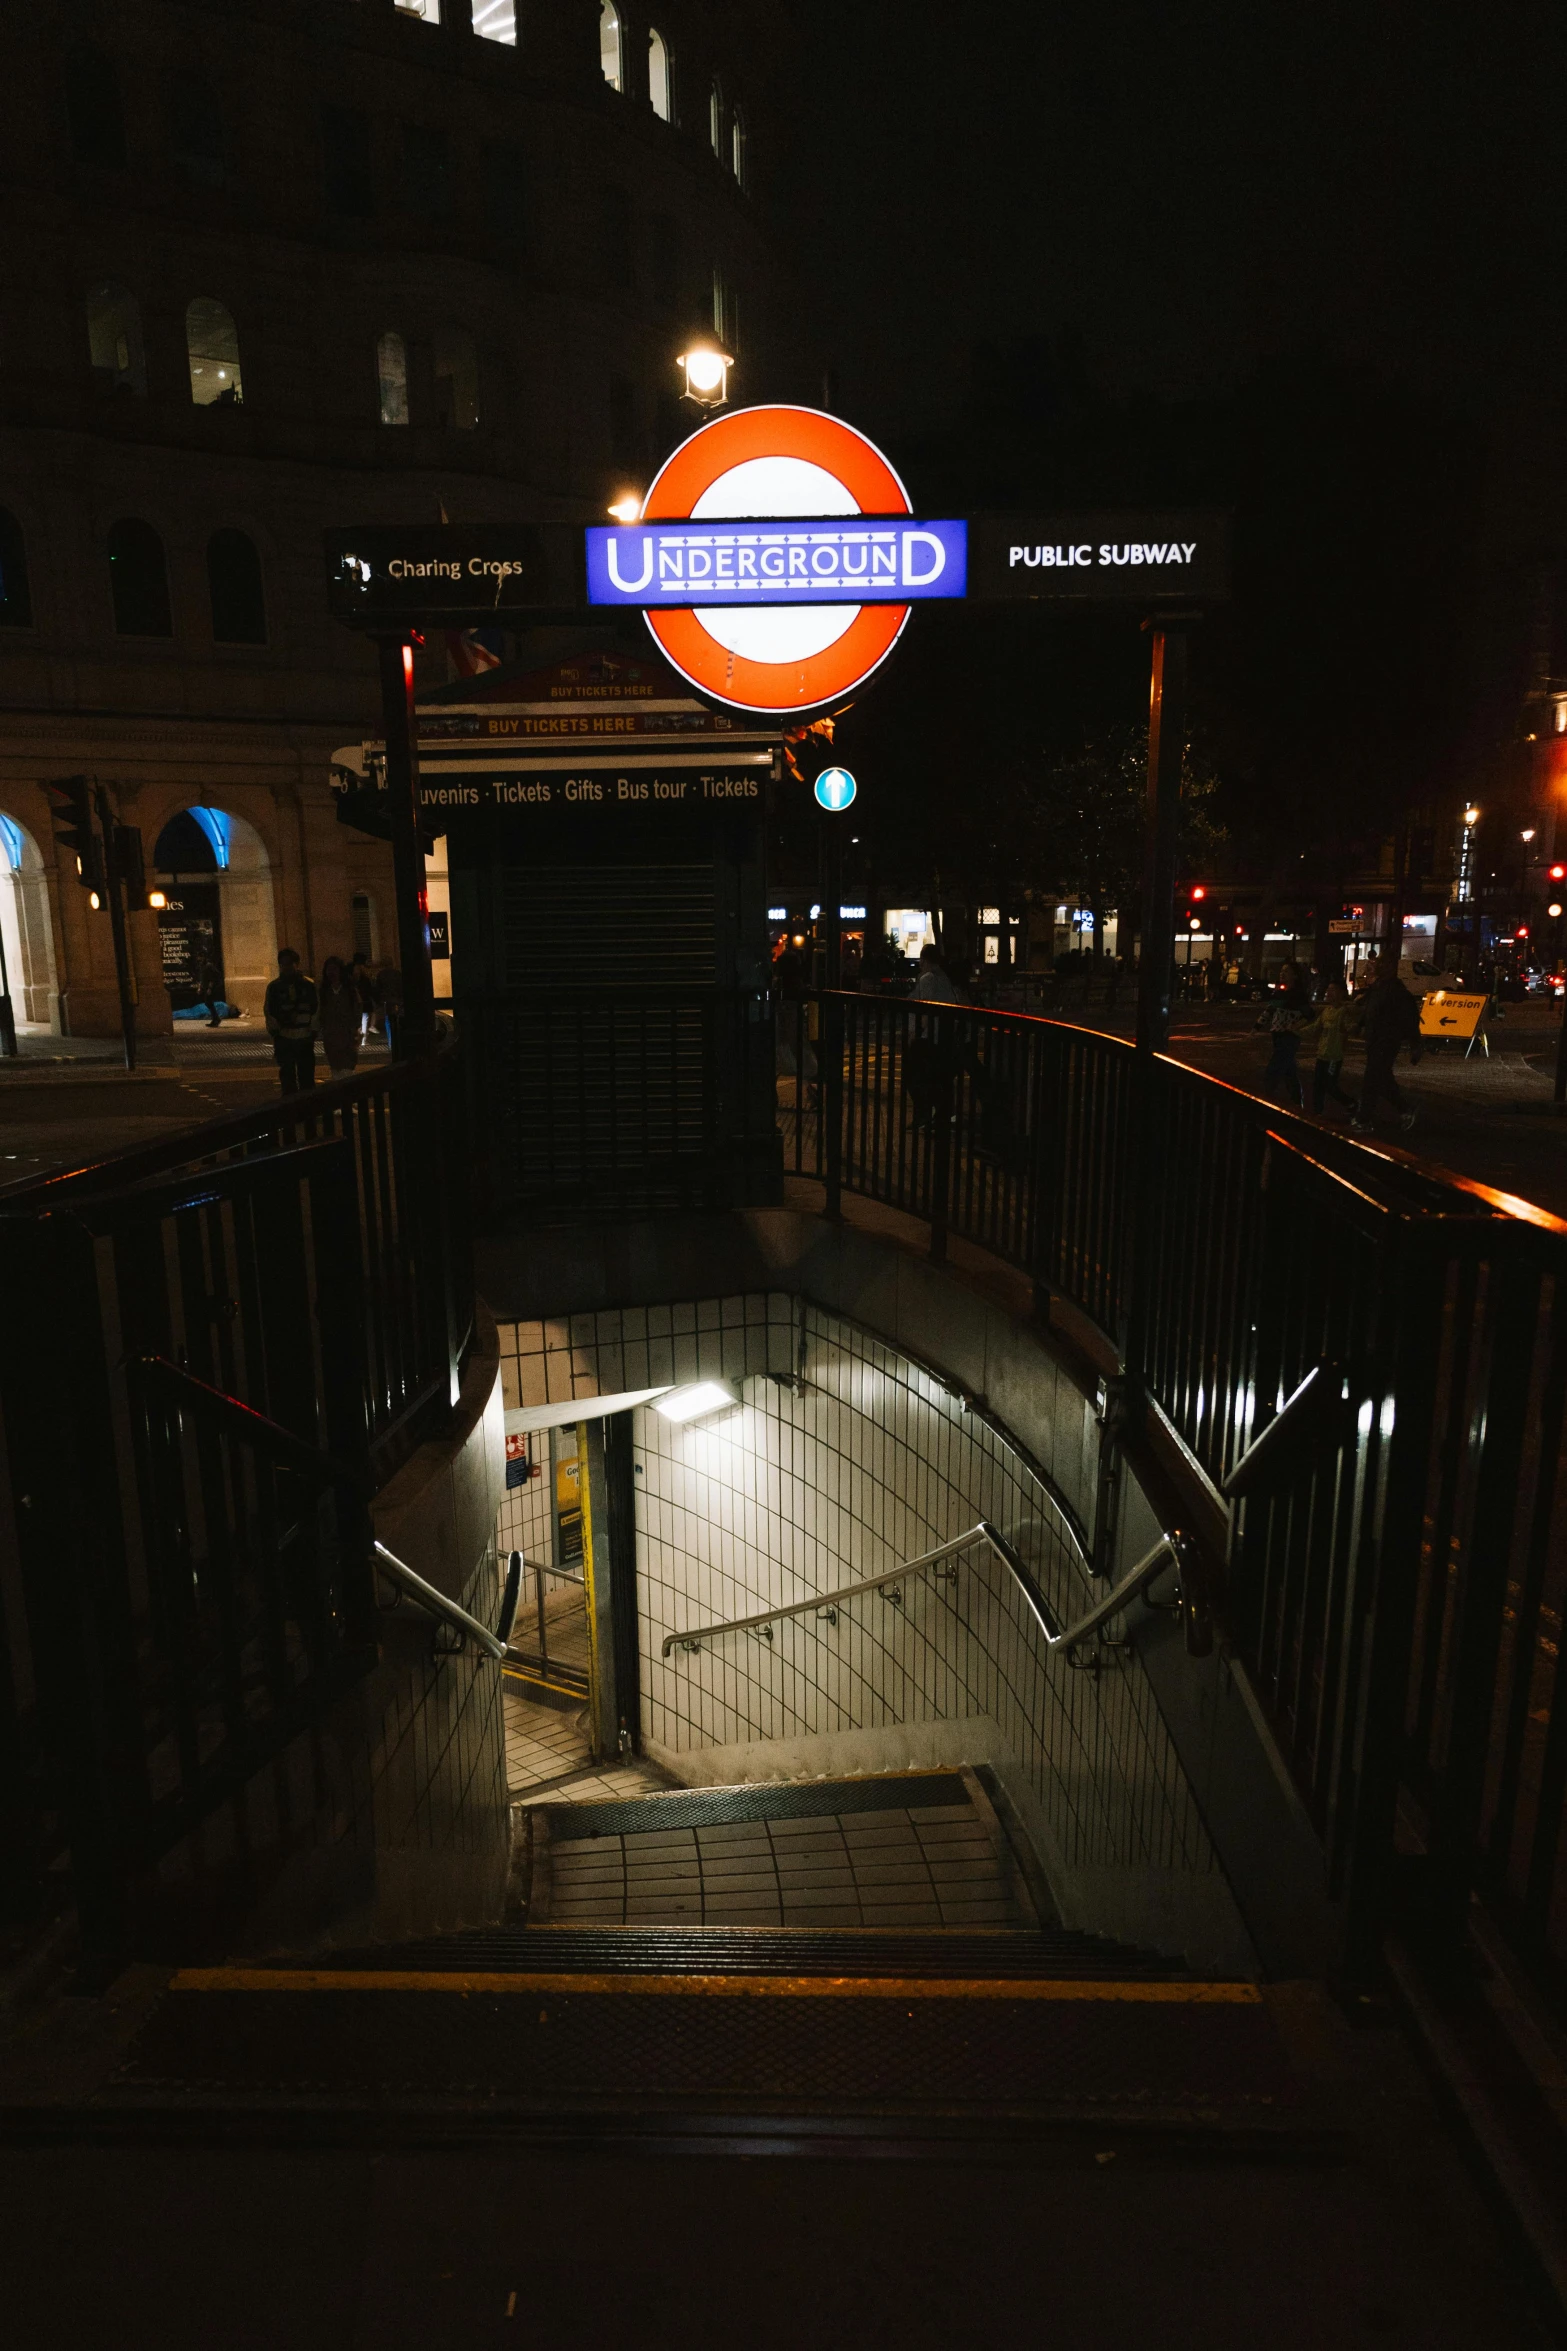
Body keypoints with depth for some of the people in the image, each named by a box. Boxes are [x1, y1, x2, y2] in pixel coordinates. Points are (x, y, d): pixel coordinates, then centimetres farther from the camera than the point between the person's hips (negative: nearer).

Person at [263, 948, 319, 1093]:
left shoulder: (309, 985, 3)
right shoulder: (274, 987, 4)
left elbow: (316, 1010, 5)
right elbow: (269, 1012, 5)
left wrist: (314, 1032, 0)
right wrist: (274, 1032, -3)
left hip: (305, 1039, 0)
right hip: (284, 1039, 0)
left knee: (307, 1078, 4)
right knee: (287, 1077, 4)